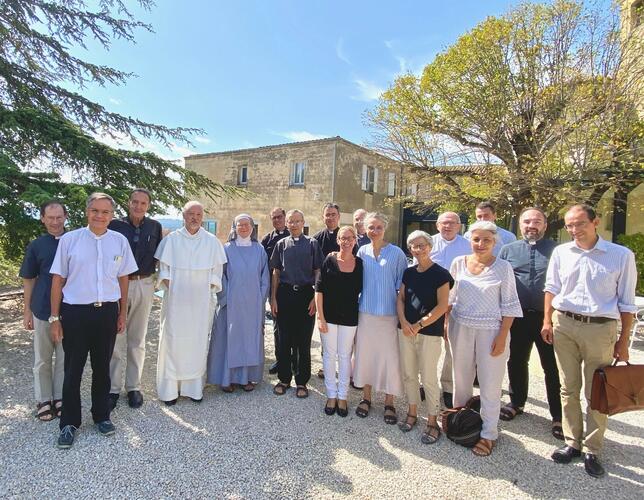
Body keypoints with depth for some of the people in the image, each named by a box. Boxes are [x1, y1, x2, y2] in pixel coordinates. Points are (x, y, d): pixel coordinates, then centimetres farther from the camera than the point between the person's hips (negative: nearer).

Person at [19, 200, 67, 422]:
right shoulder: (36, 246, 0)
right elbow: (29, 280, 5)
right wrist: (27, 310, 3)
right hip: (43, 309, 0)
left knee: (65, 358, 10)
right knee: (43, 359, 11)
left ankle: (60, 398, 24)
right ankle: (43, 400, 25)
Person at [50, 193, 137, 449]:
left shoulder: (119, 241, 1)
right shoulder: (69, 239, -5)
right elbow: (58, 280, 0)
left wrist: (123, 313, 8)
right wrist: (55, 318, -1)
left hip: (107, 312, 2)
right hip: (75, 312, -2)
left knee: (102, 367, 15)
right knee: (73, 369, 9)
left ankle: (102, 415, 32)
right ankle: (69, 423, 26)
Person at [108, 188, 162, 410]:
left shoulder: (154, 227, 5)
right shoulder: (115, 225, -3)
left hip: (144, 286, 2)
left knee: (137, 340, 11)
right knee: (116, 338, 2)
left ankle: (134, 387, 23)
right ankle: (113, 388, 16)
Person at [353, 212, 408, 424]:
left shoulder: (396, 253, -5)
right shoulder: (362, 251, 4)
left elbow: (402, 284, 0)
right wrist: (355, 304, 8)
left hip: (389, 313, -2)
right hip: (366, 312, 3)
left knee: (389, 357, 3)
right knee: (365, 354, 10)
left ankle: (389, 403, 20)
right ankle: (366, 397, 28)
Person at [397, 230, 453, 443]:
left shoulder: (440, 274, -8)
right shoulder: (408, 272, 8)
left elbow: (442, 306, -12)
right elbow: (401, 298, 11)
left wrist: (418, 325, -13)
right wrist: (403, 321, -5)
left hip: (430, 332, -5)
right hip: (406, 330, 5)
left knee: (428, 378, 2)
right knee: (408, 374, 13)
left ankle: (432, 422, 18)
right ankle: (412, 413, 31)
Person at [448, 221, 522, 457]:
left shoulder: (503, 267, -7)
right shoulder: (458, 263, 1)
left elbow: (509, 305, -5)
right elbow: (449, 297, 9)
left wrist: (502, 336, -9)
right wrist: (445, 324, 7)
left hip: (490, 331, -3)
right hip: (461, 328, 3)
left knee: (490, 384, 4)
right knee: (461, 378, 15)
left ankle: (488, 434, 19)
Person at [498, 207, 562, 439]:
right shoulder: (508, 250, 8)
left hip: (548, 316, -2)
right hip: (518, 316, 2)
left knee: (553, 367, 5)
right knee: (516, 362, 15)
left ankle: (558, 416, 20)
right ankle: (517, 402, 34)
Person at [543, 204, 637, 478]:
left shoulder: (621, 255, -4)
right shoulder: (560, 252, 3)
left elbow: (626, 302, -1)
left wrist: (623, 341, 0)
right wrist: (547, 321, 6)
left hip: (601, 328, -2)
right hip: (563, 325, 3)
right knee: (568, 389, 12)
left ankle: (592, 450, 22)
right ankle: (572, 442, 26)